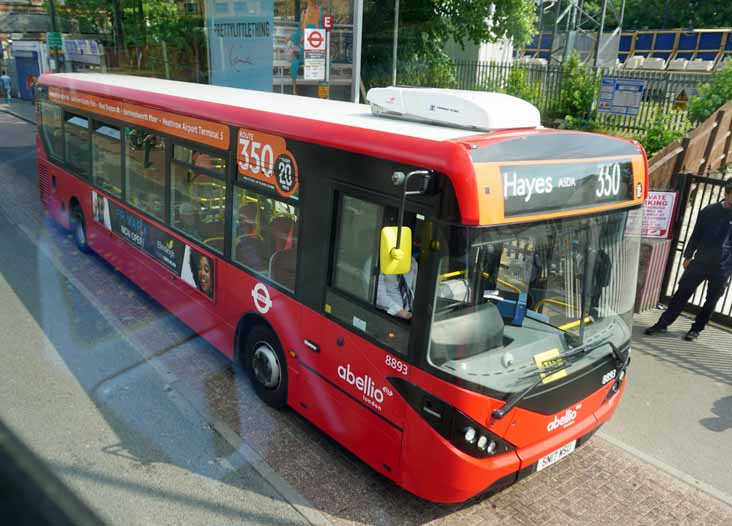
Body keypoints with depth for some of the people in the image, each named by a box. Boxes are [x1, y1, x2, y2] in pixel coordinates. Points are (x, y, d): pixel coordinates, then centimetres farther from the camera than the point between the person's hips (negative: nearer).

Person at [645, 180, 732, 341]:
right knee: (682, 292, 3)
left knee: (711, 300, 9)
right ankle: (663, 323, 11)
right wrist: (688, 256, 9)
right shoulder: (709, 211, 1)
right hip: (700, 261, 1)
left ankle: (696, 329, 25)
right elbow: (696, 235, 9)